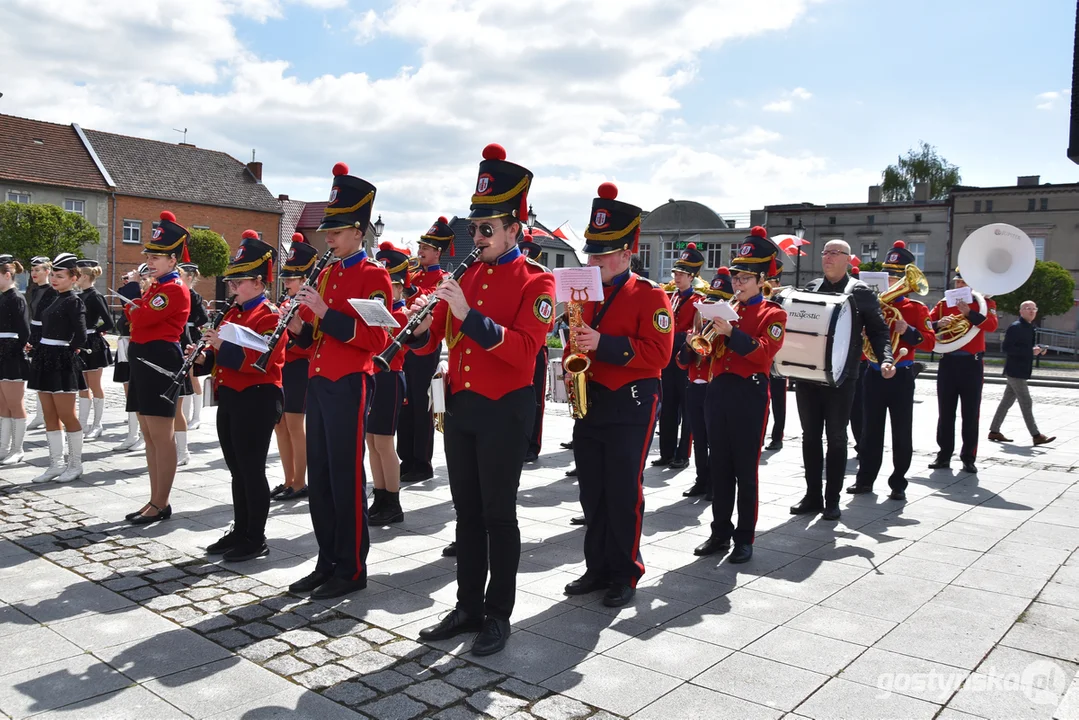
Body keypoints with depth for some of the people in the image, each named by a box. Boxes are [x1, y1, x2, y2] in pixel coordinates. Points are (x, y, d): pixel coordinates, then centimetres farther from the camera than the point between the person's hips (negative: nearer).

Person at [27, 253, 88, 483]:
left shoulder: (73, 302, -11)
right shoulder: (54, 299, 13)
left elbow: (80, 336, -19)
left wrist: (70, 352, -6)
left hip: (62, 362, -9)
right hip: (45, 358, 9)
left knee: (66, 416, -1)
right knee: (49, 416, 10)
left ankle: (75, 464, 11)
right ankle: (56, 464, 18)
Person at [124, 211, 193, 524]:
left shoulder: (176, 289, -12)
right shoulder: (155, 287, 18)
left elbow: (141, 318, -19)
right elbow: (137, 319, 18)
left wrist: (131, 295, -1)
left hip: (161, 362, -10)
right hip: (144, 361, 10)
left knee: (162, 437, -5)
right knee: (150, 436, 13)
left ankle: (161, 504, 2)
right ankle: (155, 500, 20)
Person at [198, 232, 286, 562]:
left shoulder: (269, 315, -12)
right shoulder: (234, 313, 16)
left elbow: (259, 360, -23)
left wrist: (223, 345, -24)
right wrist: (205, 357, 2)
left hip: (256, 400, -9)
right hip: (230, 399, 9)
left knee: (252, 470, -3)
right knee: (237, 470, 14)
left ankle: (256, 539, 7)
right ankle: (240, 531, 25)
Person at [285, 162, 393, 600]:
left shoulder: (374, 276, -7)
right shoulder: (326, 274, 17)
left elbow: (376, 339, -17)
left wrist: (326, 313, -22)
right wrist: (301, 327, -1)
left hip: (349, 387, -8)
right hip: (318, 385, 8)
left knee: (347, 479, -2)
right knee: (319, 478, 11)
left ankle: (352, 569, 10)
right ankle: (328, 561, 22)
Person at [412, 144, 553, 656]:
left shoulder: (536, 281, -8)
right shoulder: (467, 275, 10)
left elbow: (524, 349, -21)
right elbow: (433, 342, 11)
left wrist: (469, 314, -28)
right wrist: (422, 326, -12)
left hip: (504, 412, -6)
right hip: (460, 406, 6)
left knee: (498, 514, 3)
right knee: (467, 512, 12)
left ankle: (499, 614, 17)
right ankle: (468, 606, 25)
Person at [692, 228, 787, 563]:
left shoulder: (773, 313, -1)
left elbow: (764, 352, -16)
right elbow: (713, 351, 13)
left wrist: (732, 332, -25)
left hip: (750, 394, -5)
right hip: (719, 390, 5)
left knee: (745, 469, 0)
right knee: (719, 466, 8)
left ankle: (745, 538, 9)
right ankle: (720, 532, 18)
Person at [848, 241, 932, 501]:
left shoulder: (916, 309, -1)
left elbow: (929, 342, -7)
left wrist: (908, 331, -23)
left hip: (901, 376, -3)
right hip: (874, 374, 3)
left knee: (902, 433, 2)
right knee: (870, 431, 8)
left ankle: (898, 483, 10)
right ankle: (865, 479, 16)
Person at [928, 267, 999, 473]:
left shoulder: (985, 302, 3)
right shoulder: (944, 303, 9)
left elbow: (992, 325, -16)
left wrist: (969, 312, -28)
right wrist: (938, 324, -18)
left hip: (972, 364, -2)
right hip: (948, 362, 2)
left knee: (971, 413, 1)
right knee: (945, 412, 5)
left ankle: (968, 457, 8)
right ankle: (944, 455, 12)